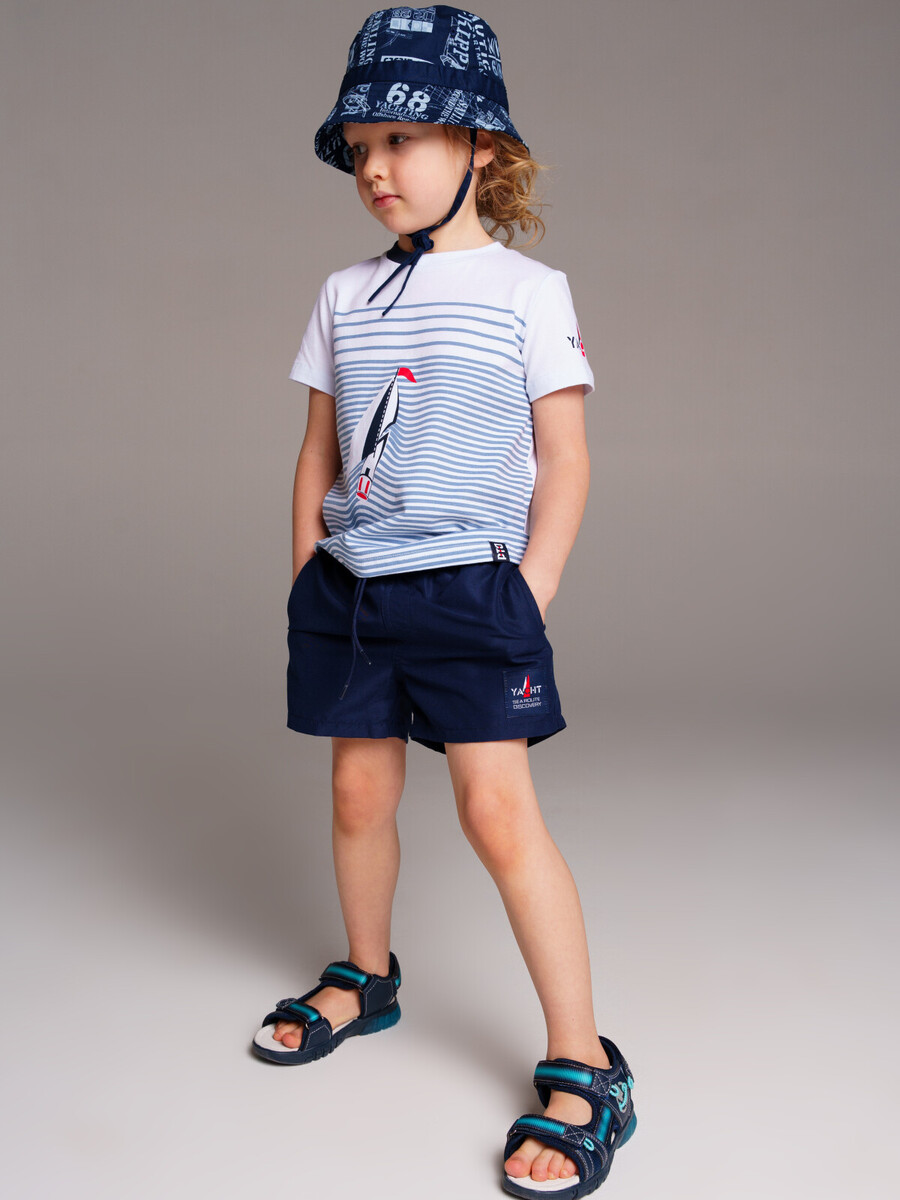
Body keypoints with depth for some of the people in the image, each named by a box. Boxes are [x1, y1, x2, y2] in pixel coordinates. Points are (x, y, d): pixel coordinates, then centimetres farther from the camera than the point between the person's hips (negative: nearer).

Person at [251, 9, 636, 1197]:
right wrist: (306, 581, 10)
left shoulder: (527, 290, -3)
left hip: (468, 588, -5)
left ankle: (584, 1071, 2)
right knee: (360, 793, 14)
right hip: (348, 590, 5)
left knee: (500, 810, -9)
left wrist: (531, 596, -9)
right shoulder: (345, 295, 10)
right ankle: (365, 979, 38)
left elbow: (564, 460, -4)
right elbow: (319, 451, 14)